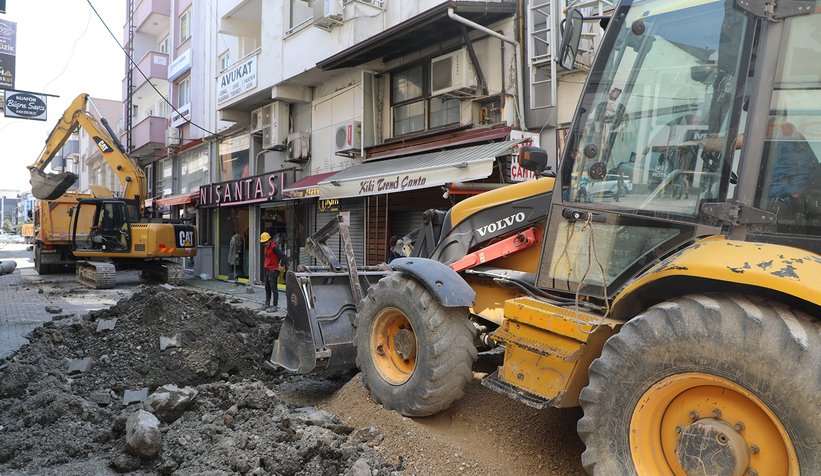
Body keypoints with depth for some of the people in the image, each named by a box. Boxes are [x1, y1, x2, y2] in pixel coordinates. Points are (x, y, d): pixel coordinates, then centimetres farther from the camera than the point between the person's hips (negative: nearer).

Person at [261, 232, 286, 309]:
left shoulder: (274, 247, -17)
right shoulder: (266, 247, 12)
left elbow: (283, 256, -23)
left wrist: (281, 266, -15)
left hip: (273, 270, -9)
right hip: (267, 270, 9)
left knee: (273, 288, -7)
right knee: (267, 288, 16)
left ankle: (275, 305, -2)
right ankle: (267, 304, 26)